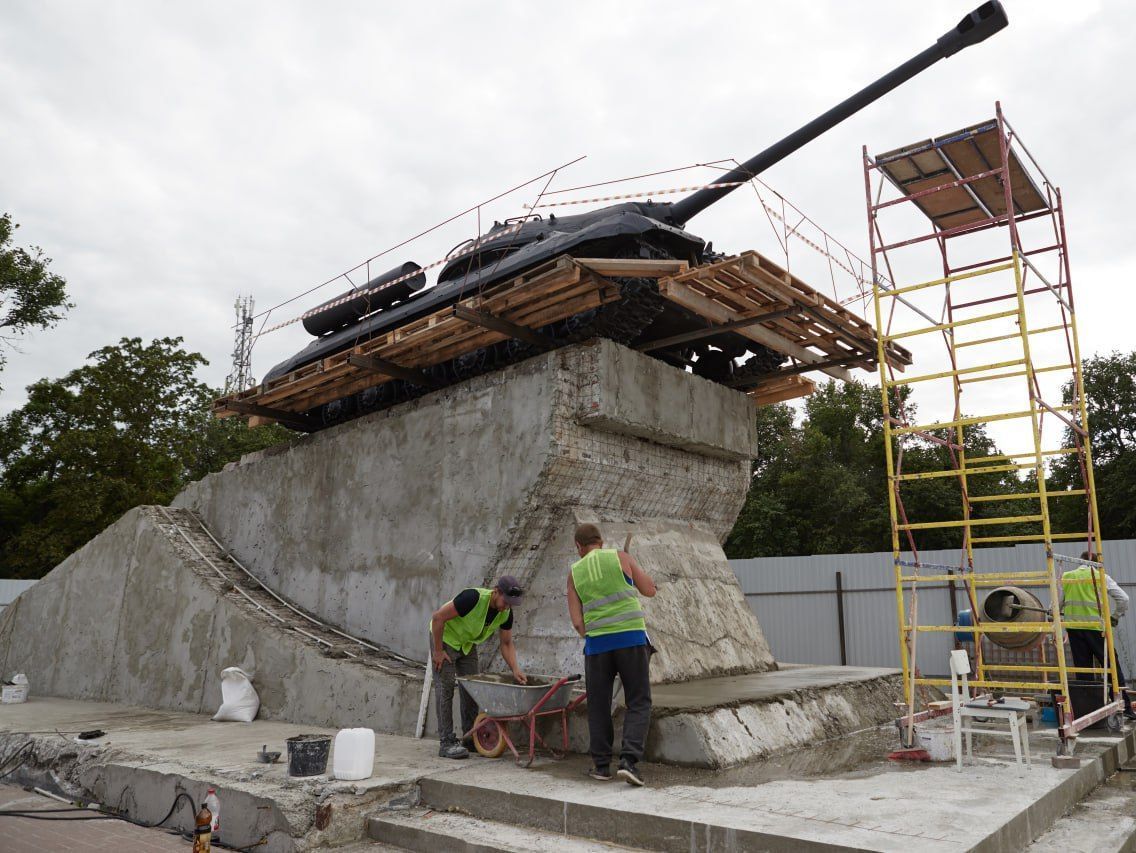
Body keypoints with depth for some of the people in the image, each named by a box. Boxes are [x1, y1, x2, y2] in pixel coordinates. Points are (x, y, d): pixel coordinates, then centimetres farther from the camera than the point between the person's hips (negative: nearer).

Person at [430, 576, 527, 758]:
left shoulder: (506, 613, -15)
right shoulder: (473, 598, -36)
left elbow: (506, 644, -2)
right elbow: (438, 617, -30)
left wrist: (515, 670, -17)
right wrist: (438, 651, -24)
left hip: (468, 644, 7)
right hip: (445, 638, -7)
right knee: (445, 689, -9)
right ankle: (447, 742, -6)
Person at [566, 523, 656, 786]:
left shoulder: (574, 573, 8)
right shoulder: (620, 557, 3)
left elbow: (577, 621, 4)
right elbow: (650, 590, 9)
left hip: (597, 643, 2)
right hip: (632, 638, -1)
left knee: (599, 706, 16)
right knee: (639, 703, 7)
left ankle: (601, 764, 19)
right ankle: (629, 760, -7)